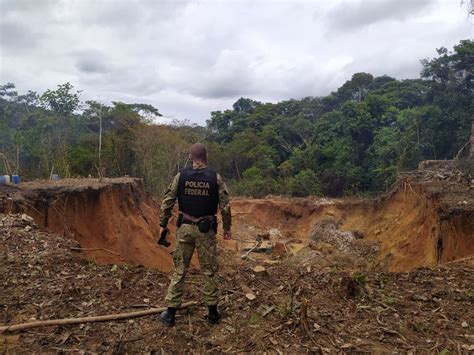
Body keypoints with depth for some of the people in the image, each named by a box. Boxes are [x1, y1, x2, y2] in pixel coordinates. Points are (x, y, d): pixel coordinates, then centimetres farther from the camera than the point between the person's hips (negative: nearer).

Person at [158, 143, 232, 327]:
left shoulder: (181, 176, -2)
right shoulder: (215, 178, -6)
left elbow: (167, 202, -2)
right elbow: (225, 206, -6)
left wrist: (163, 224, 9)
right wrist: (227, 227, 6)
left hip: (185, 228, 1)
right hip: (206, 229, -1)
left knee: (179, 270, 10)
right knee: (209, 271, 11)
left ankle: (170, 313, 16)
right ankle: (212, 312, 22)